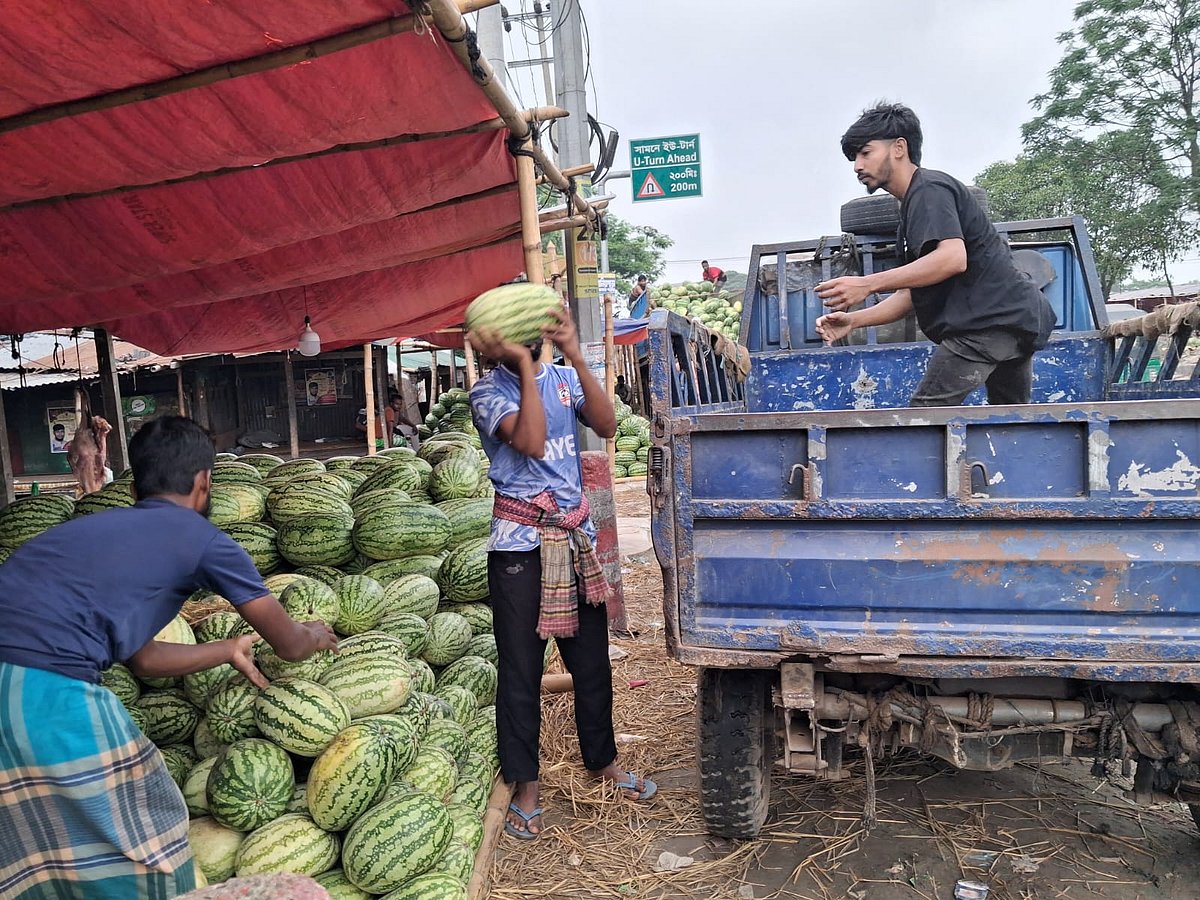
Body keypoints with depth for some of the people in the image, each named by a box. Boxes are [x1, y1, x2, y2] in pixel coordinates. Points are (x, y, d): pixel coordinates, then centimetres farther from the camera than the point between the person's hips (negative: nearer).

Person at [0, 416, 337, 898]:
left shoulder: (98, 525, 24)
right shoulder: (203, 538, 4)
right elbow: (289, 644, 13)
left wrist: (228, 650, 40)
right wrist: (313, 636, 35)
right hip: (47, 691, -7)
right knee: (141, 839, 15)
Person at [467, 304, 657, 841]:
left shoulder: (563, 378, 7)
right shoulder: (489, 390, -5)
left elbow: (607, 426, -10)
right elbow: (530, 441, -23)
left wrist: (575, 357, -16)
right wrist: (522, 364, -21)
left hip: (576, 536, 4)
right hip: (521, 543, -4)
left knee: (592, 660, 14)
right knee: (522, 668, 4)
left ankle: (602, 761, 34)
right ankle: (524, 786, 19)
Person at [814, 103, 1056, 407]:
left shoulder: (928, 190, -8)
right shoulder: (913, 205, 23)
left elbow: (953, 258, -26)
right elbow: (912, 294, 19)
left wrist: (867, 285, -28)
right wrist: (853, 320, 6)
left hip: (989, 321, -11)